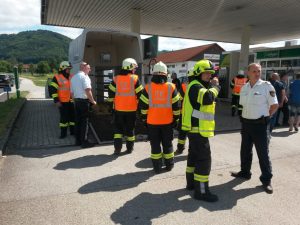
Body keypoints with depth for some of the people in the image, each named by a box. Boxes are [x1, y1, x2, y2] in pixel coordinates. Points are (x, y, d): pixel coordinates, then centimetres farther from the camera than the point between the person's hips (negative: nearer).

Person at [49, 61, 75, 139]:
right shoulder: (57, 78, -5)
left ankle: (73, 131, 24)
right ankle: (63, 133, 12)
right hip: (63, 102, -5)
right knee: (64, 117, 0)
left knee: (73, 116, 10)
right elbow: (52, 89, -8)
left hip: (71, 101, 5)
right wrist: (56, 100, -13)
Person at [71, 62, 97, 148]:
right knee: (84, 122, -2)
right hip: (84, 101, -8)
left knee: (78, 121, 12)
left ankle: (78, 141, 19)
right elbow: (88, 91, -21)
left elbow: (72, 92, 18)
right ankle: (84, 142, 2)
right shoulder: (84, 76, -12)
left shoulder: (73, 77, 15)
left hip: (76, 101, 8)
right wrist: (93, 101, -12)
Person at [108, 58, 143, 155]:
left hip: (118, 108, 1)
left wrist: (113, 102, 14)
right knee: (130, 128, 12)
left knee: (118, 128, 13)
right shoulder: (135, 78, -6)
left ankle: (117, 148, 8)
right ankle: (129, 148, 22)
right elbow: (140, 93, -6)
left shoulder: (116, 78, 0)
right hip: (131, 108, -1)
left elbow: (111, 93, 2)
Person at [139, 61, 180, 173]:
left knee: (155, 144, 10)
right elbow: (176, 106, -3)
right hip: (167, 121, 1)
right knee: (167, 144, 15)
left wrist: (144, 119, 7)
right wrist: (176, 119, 7)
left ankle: (157, 167, 15)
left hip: (152, 122, 0)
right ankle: (169, 165, 25)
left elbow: (143, 105, -3)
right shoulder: (171, 87, -4)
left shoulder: (148, 87, -5)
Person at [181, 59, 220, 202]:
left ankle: (191, 183, 31)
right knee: (204, 159, -8)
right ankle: (201, 191, 0)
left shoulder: (199, 86, 18)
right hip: (197, 129, -11)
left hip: (196, 128, 11)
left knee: (194, 155, 18)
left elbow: (207, 101, 24)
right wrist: (215, 85, -18)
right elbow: (208, 98, -36)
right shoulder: (195, 86, -17)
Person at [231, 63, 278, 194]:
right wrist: (249, 115, 8)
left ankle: (266, 180, 15)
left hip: (260, 124, -6)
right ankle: (245, 172, 35)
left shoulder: (266, 86, -10)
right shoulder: (244, 88, 6)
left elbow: (274, 105, -7)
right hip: (246, 123, 6)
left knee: (263, 153, 1)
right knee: (245, 150, 17)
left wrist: (264, 117, -2)